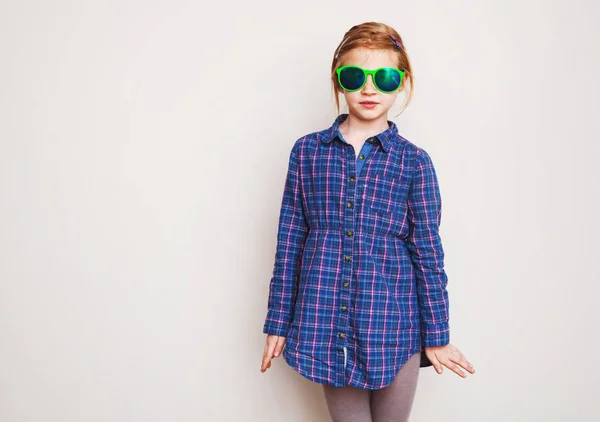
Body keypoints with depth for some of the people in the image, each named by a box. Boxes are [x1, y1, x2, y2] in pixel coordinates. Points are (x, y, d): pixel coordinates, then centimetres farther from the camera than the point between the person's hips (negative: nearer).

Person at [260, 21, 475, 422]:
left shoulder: (414, 161, -2)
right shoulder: (308, 151, 1)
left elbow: (428, 253, 1)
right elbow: (290, 241, 3)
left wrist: (438, 337, 4)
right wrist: (278, 323, 4)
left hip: (393, 328, 0)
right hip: (327, 327, 1)